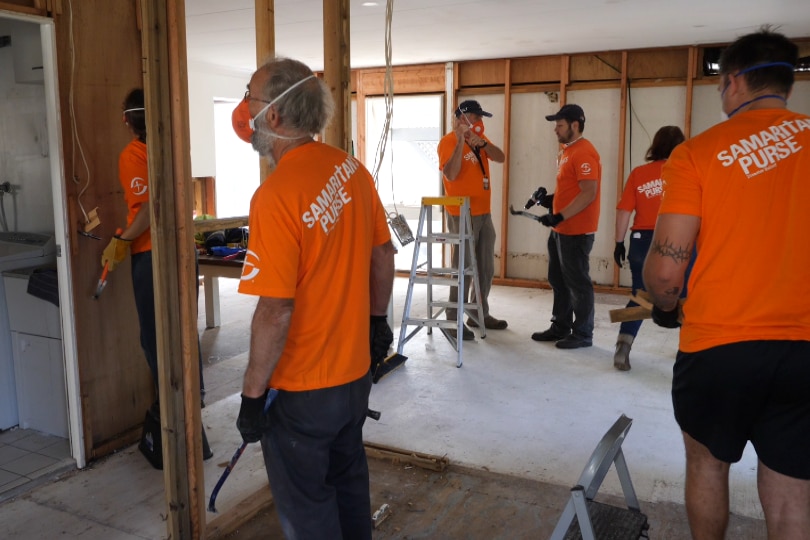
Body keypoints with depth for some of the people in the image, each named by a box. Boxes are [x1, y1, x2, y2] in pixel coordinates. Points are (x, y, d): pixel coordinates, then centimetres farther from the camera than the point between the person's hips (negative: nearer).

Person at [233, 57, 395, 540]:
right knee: (348, 482, 26)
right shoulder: (351, 168, -2)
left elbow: (275, 312, -24)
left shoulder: (276, 196, -24)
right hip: (355, 372, 7)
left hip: (300, 389, -7)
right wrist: (377, 319, 20)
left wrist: (252, 395, -13)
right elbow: (383, 256, 7)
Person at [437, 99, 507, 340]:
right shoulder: (448, 141, -10)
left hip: (484, 213, 8)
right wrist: (461, 141, -26)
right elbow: (451, 174, -23)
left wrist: (482, 142, -13)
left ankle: (480, 314, 26)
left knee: (486, 268, 13)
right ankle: (454, 320, 1)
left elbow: (500, 158, 2)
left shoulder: (480, 139, 14)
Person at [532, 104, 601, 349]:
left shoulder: (584, 153, -16)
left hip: (576, 232, -10)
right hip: (560, 230, 10)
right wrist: (551, 199, 8)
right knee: (558, 280, 16)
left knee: (577, 283, -1)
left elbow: (588, 194, -23)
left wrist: (559, 216, -25)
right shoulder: (567, 151, 15)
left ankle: (583, 334, 10)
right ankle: (560, 327, 27)